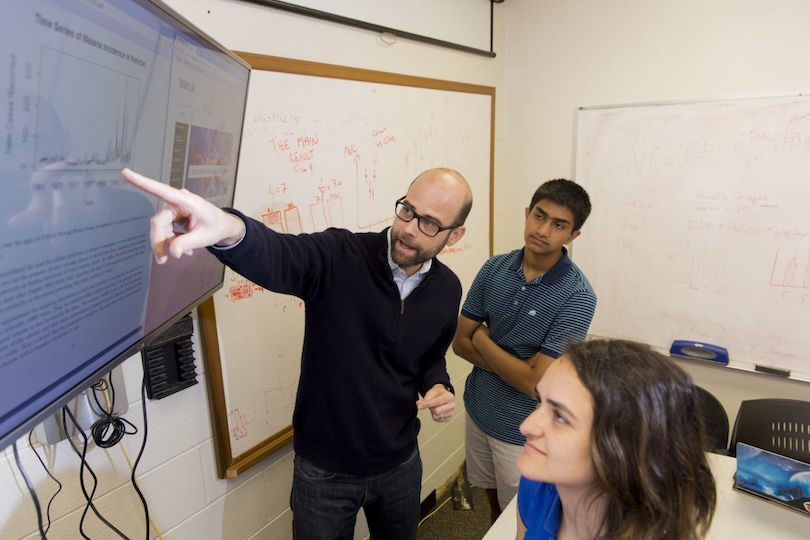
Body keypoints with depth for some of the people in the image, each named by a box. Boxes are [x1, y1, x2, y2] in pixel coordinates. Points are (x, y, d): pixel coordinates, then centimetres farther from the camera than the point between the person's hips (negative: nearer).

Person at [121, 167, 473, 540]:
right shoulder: (339, 256, -20)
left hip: (400, 465, 4)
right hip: (324, 470, -3)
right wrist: (228, 228, -62)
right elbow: (275, 256, -41)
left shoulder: (447, 289, -5)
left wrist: (439, 387, -10)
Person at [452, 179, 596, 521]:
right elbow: (459, 342, -5)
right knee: (494, 504, 28)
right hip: (478, 409, 5)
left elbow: (535, 382, -25)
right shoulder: (494, 268, -8)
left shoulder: (577, 296, -23)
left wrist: (483, 340, -14)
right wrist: (516, 367, -18)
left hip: (524, 429, -4)